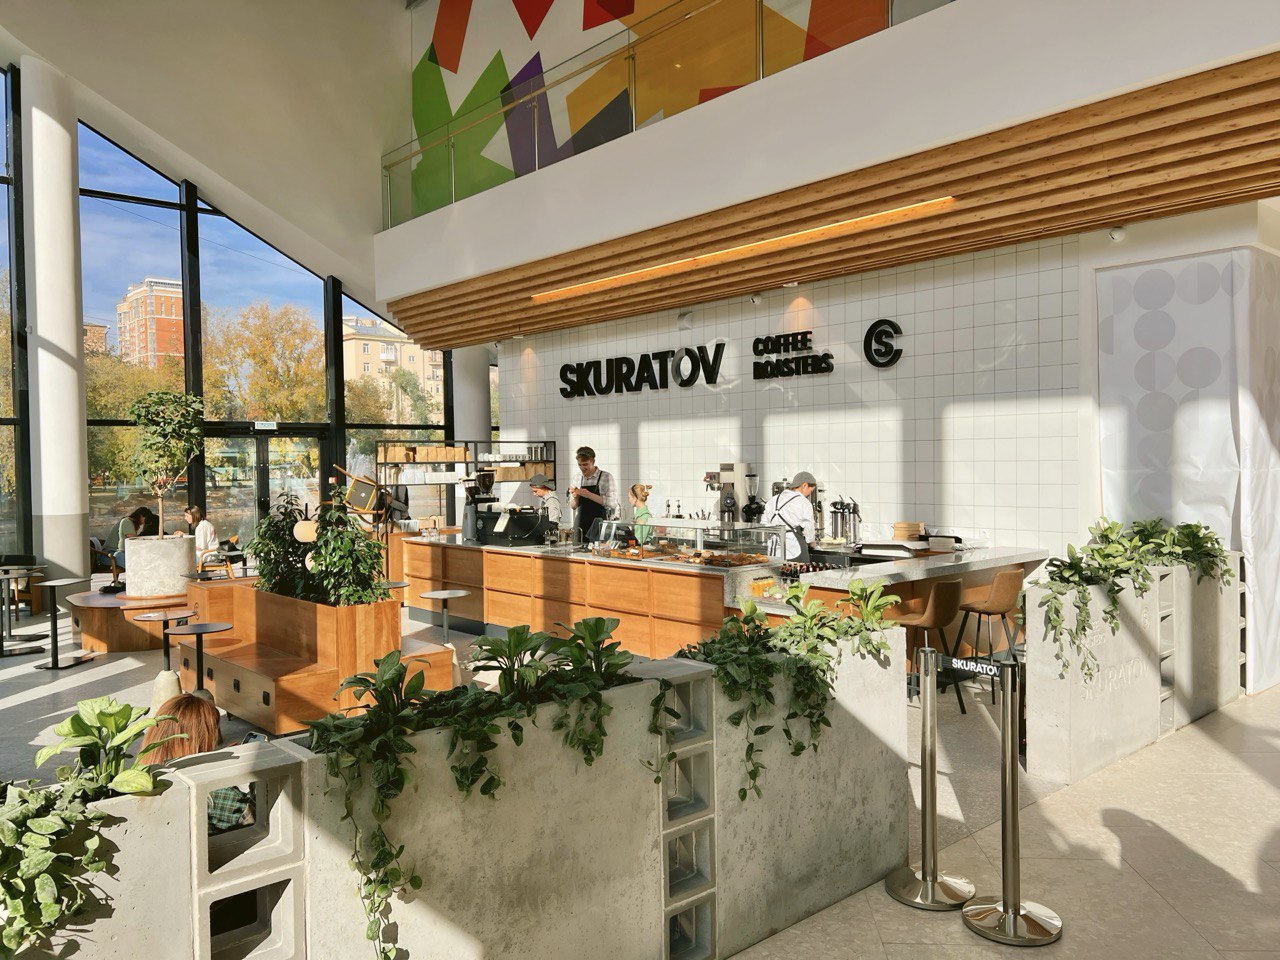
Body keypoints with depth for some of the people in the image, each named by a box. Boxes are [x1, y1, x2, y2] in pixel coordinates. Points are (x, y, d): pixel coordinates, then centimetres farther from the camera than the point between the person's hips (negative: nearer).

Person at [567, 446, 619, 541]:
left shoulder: (606, 477, -5)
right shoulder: (577, 477, 9)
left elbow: (612, 503, -14)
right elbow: (573, 506, 13)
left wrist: (589, 495, -18)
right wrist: (575, 498, -8)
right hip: (580, 527, 4)